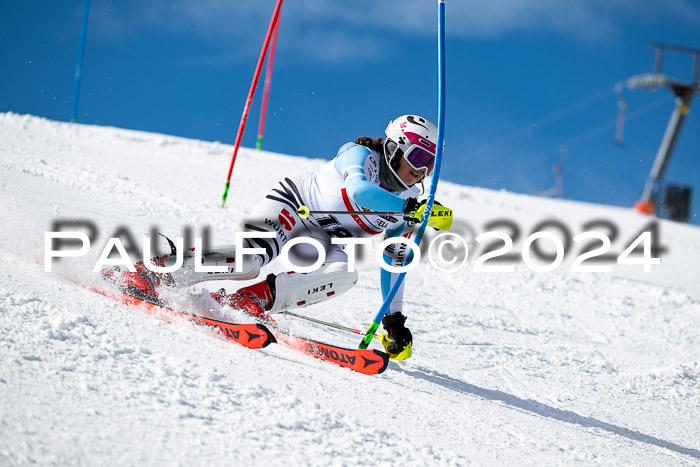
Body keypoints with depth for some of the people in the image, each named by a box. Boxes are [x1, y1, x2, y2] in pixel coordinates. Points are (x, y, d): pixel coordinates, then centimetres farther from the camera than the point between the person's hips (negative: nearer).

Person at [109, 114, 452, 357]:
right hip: (291, 204, -6)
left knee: (343, 274, -30)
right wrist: (413, 208, -49)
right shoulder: (363, 156, -17)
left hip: (325, 240, 6)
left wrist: (394, 320, 1)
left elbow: (393, 265, 7)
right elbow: (357, 191, -42)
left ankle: (258, 297, -34)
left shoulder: (409, 201, 0)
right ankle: (161, 270, -29)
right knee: (254, 256, -35)